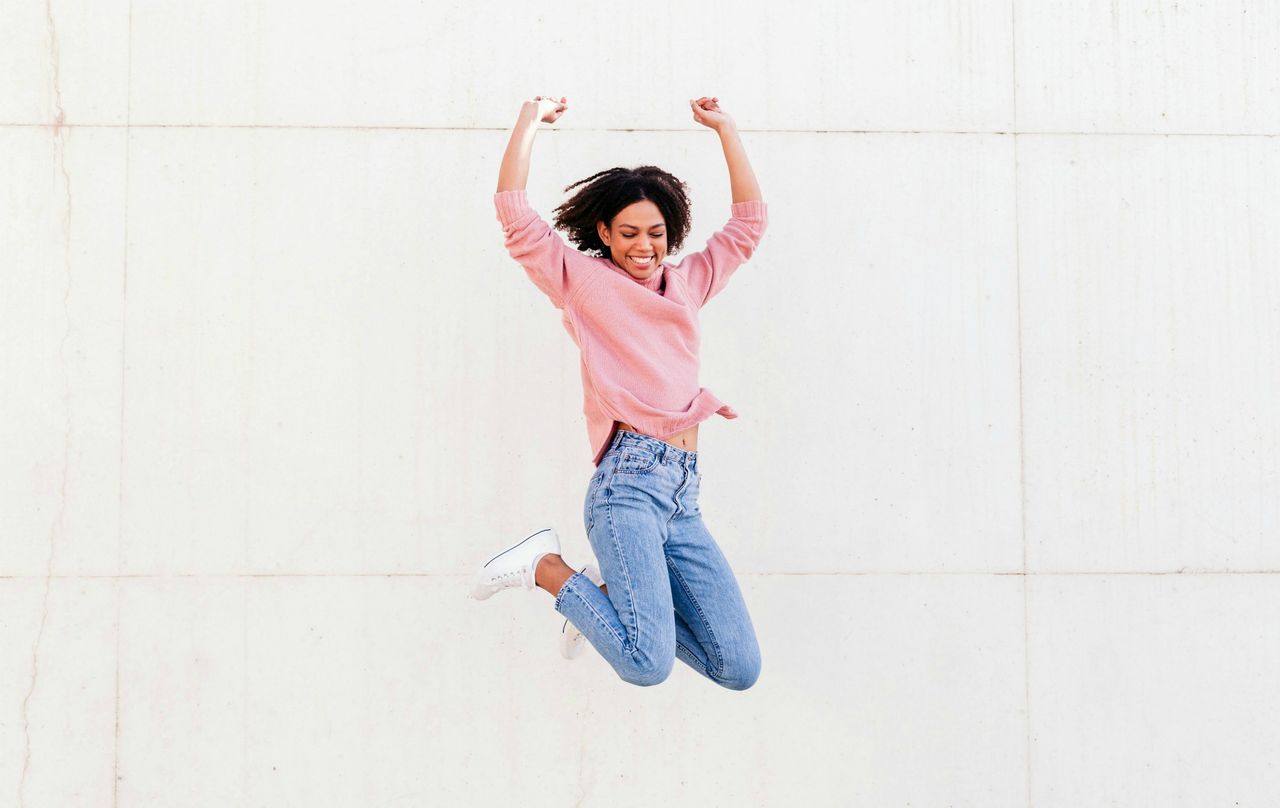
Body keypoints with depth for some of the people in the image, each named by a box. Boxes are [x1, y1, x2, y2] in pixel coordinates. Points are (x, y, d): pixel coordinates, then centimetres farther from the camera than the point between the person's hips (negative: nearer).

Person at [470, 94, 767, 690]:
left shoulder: (688, 282, 21)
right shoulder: (583, 280, 7)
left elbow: (749, 221, 24)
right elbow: (514, 210, 0)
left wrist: (726, 129, 20)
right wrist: (530, 121, 6)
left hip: (684, 498, 6)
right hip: (629, 484, -6)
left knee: (740, 669, 2)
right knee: (648, 664, -21)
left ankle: (613, 592, 19)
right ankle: (545, 566, 3)